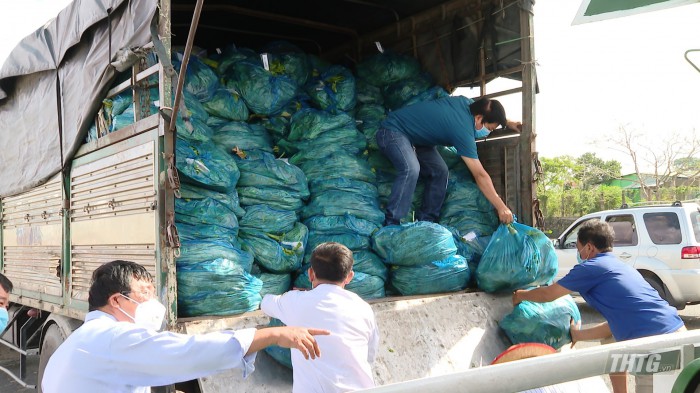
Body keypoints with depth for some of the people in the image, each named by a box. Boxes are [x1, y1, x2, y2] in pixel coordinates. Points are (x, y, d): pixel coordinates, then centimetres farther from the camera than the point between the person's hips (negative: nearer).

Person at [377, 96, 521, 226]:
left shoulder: (466, 102, -7)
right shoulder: (464, 131, -30)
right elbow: (480, 175, -29)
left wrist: (508, 123, 11)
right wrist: (501, 207, -26)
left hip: (414, 136, 10)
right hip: (393, 130, -10)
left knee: (439, 171, -2)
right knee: (411, 169, -34)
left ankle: (425, 222, 3)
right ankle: (391, 225, -29)